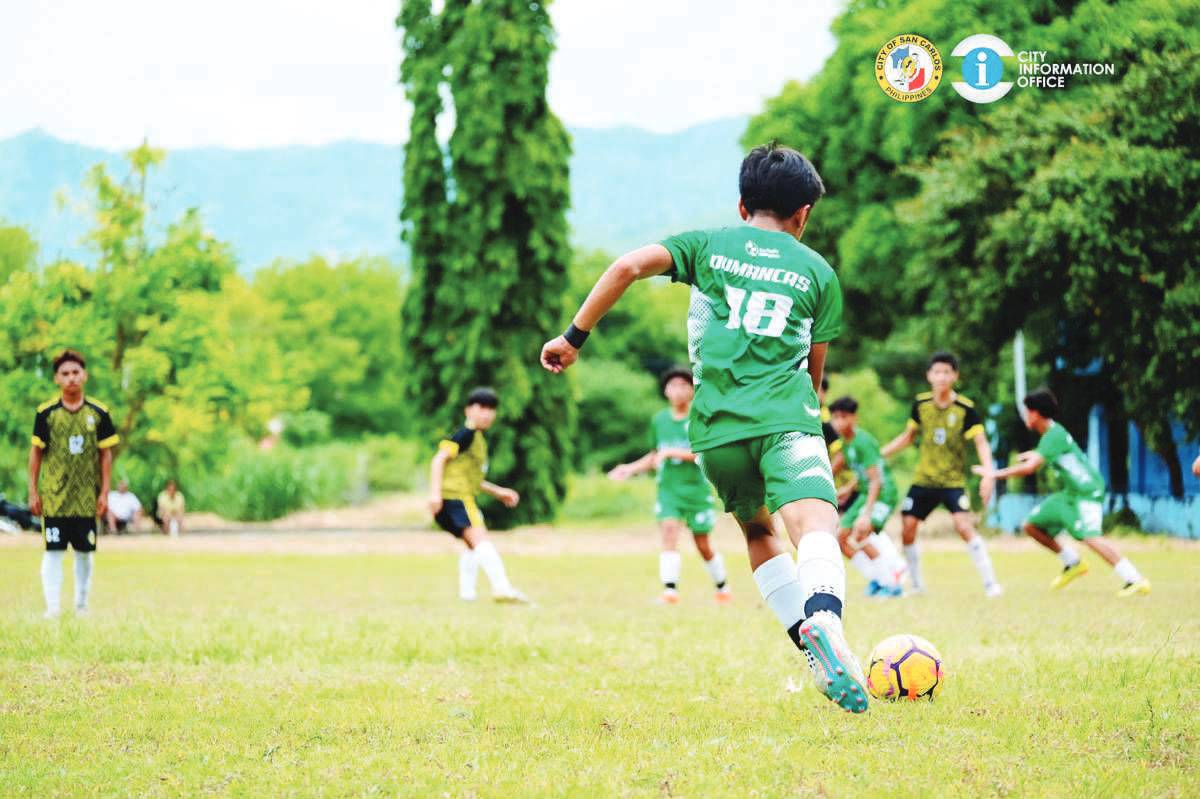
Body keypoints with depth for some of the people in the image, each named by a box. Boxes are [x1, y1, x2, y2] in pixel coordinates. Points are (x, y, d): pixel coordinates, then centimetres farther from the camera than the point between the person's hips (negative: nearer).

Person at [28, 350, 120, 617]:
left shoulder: (98, 413, 1)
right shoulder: (46, 413, -2)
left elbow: (106, 454, 5)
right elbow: (36, 452, 3)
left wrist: (104, 493, 2)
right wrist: (33, 492, 0)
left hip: (87, 498, 1)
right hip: (54, 496, -1)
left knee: (84, 552, 8)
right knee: (53, 551, -4)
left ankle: (81, 605, 21)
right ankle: (52, 608, -1)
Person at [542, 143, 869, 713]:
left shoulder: (709, 244, 18)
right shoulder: (817, 271, 17)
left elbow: (630, 265, 2)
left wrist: (574, 336, 6)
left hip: (715, 425, 2)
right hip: (786, 419, -2)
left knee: (758, 531, 22)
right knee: (816, 528, -20)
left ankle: (816, 656, 9)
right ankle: (824, 621, -52)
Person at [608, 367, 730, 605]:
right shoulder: (659, 420, 9)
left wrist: (671, 452, -21)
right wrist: (631, 468, 11)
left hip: (696, 487, -3)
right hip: (668, 488, 3)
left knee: (703, 546, 5)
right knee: (669, 531, -20)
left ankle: (722, 588, 27)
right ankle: (670, 590, -25)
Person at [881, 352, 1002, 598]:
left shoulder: (965, 408, -11)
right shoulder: (921, 404, 1)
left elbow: (981, 442, -14)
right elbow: (908, 436, 16)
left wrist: (988, 474, -28)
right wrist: (879, 454, 13)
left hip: (953, 480, -4)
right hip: (923, 480, 4)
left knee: (964, 526, -20)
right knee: (907, 529, -1)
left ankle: (990, 582, -11)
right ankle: (916, 584, 17)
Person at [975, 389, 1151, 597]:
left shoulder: (1053, 436, -19)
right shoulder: (1053, 431, 11)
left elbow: (1029, 468, -28)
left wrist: (996, 474, -19)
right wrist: (1034, 455, 24)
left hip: (1086, 492, -10)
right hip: (1068, 493, 10)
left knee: (1090, 536, -28)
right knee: (1032, 525, 10)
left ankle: (1135, 581, -30)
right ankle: (1073, 564, 21)